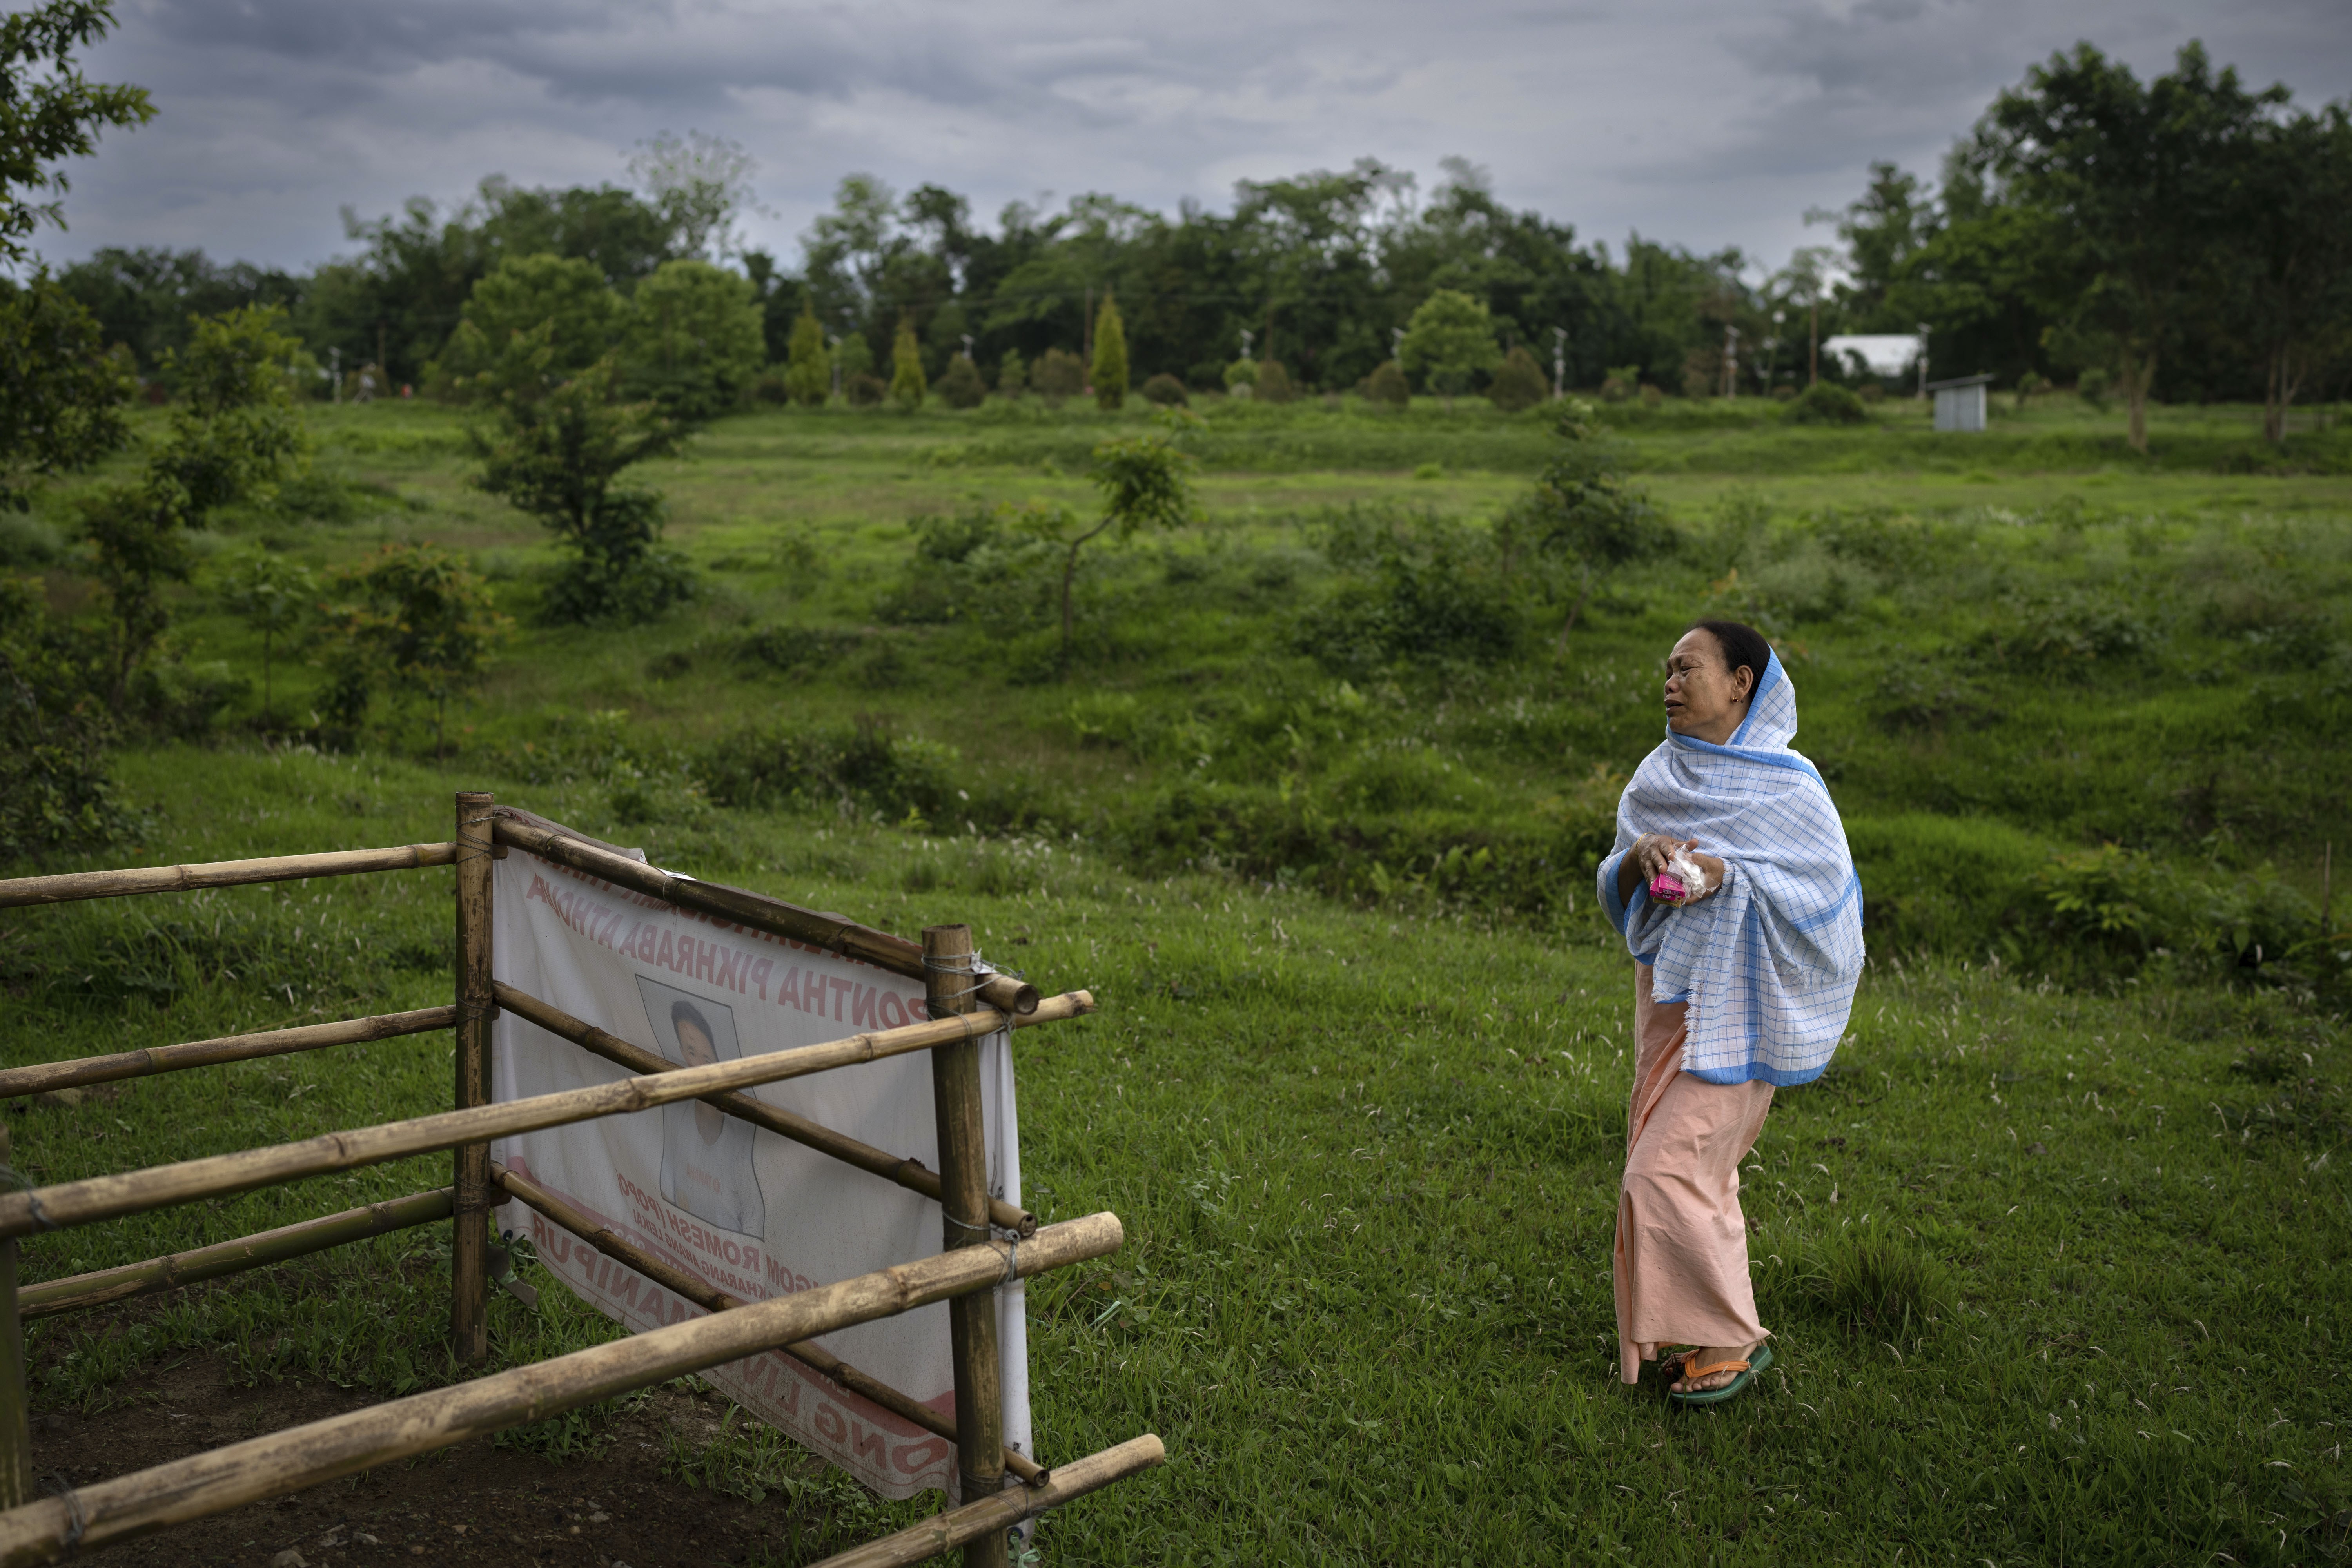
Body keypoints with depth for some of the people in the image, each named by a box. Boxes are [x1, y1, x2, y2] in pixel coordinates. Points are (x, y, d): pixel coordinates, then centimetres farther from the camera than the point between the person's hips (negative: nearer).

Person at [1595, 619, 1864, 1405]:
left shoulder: (1787, 786, -10)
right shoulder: (1659, 777, 8)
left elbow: (1829, 891, -11)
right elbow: (1618, 890, 9)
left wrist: (1726, 875, -22)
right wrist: (1640, 855, -14)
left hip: (1737, 1002, -6)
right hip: (1668, 989, 6)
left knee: (1669, 1171, -10)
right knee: (1698, 1172, 11)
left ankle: (1733, 1339, 6)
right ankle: (1706, 1329, 24)